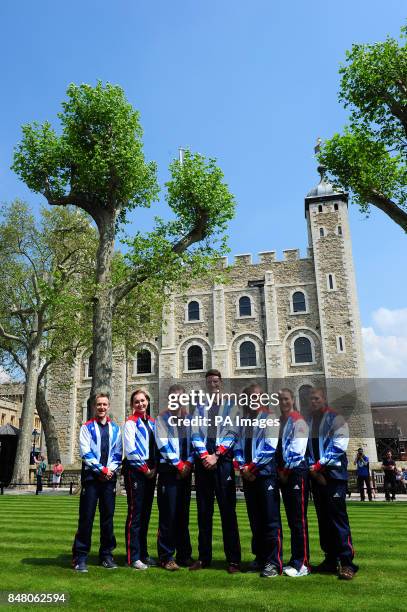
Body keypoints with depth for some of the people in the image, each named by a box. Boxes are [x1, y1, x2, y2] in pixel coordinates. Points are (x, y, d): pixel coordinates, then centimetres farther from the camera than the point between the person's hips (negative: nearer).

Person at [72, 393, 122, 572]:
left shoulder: (115, 429, 11)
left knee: (108, 516, 8)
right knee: (86, 517, -2)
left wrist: (111, 470, -7)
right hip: (91, 475, -3)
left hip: (110, 477, 3)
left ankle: (107, 554, 19)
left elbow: (118, 453, 8)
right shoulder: (87, 428, 1)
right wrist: (102, 470, -11)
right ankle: (80, 557, 8)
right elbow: (86, 453, -7)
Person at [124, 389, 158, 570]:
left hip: (150, 472, 7)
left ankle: (143, 553, 23)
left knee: (146, 514, 13)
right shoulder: (131, 422, -6)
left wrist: (154, 467, 3)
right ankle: (133, 557, 4)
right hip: (135, 472, -6)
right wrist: (145, 468, -11)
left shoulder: (152, 422, 13)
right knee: (135, 514, -3)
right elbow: (130, 449, -14)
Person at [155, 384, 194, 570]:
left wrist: (188, 463, -5)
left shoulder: (189, 418, 11)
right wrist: (178, 465, -11)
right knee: (168, 515, -3)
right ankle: (166, 557, 7)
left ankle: (184, 555, 21)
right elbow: (164, 444, -9)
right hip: (169, 470, -4)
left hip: (186, 470, 4)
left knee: (183, 515, 11)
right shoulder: (162, 419, -1)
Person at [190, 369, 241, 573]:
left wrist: (216, 455, -11)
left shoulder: (230, 407, 7)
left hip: (223, 461, -3)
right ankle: (204, 557, 17)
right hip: (202, 461, 3)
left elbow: (231, 433, -3)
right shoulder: (199, 408, 14)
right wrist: (205, 456, -8)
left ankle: (233, 560, 5)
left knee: (228, 510, -2)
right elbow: (196, 434, 5)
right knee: (204, 511, 8)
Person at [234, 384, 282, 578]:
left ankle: (274, 562, 2)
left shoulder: (269, 419, -4)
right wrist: (243, 468, -5)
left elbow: (269, 448, -12)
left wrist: (251, 467, -13)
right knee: (255, 520, 13)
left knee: (271, 519, -3)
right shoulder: (243, 422, 15)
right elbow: (238, 448, 10)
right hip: (248, 476, 6)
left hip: (265, 474, -6)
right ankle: (259, 558, 24)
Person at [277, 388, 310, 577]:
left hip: (297, 473, -8)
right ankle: (295, 560, 21)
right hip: (283, 474, 8)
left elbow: (296, 450, -16)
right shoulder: (279, 421, 15)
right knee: (291, 519, 13)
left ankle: (302, 563, 2)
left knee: (299, 519, -5)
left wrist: (286, 470, -9)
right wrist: (280, 471, 7)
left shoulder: (298, 421, -10)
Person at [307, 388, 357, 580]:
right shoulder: (307, 423, 13)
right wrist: (312, 468, -6)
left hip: (334, 474, -5)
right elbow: (306, 449, 9)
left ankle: (346, 563, -1)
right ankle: (330, 559, 20)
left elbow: (338, 447, -12)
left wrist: (319, 465, -14)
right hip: (315, 476, 6)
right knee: (323, 519, 10)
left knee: (338, 517, -7)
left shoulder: (336, 419, -2)